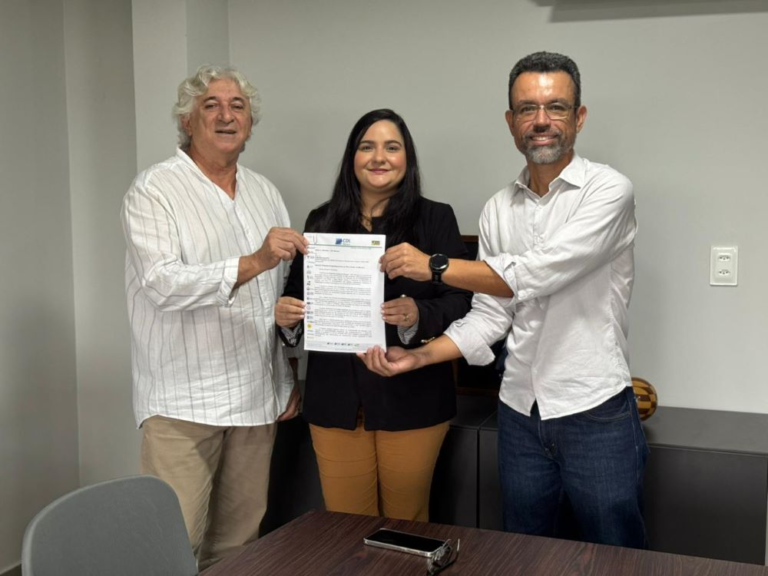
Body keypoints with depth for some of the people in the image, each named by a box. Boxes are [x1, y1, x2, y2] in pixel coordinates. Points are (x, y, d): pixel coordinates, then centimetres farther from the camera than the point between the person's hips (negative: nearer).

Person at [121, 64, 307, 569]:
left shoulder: (265, 193, 14)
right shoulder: (154, 190, -3)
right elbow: (161, 282, -17)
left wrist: (289, 379, 12)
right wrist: (252, 264, -26)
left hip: (257, 397, 5)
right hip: (183, 400, -5)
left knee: (240, 543, 10)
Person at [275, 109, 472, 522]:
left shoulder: (435, 219, 0)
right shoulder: (323, 220, 8)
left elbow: (460, 302, -5)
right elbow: (297, 293, 12)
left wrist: (418, 315, -24)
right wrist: (286, 316, -10)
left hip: (410, 398, -2)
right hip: (336, 400, 2)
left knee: (406, 526, 10)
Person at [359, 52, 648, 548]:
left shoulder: (608, 191, -11)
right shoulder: (499, 210, 8)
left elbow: (536, 275, -22)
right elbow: (490, 316, 8)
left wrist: (433, 265, -15)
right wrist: (418, 357, -5)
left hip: (596, 413, -5)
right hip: (521, 414, 5)